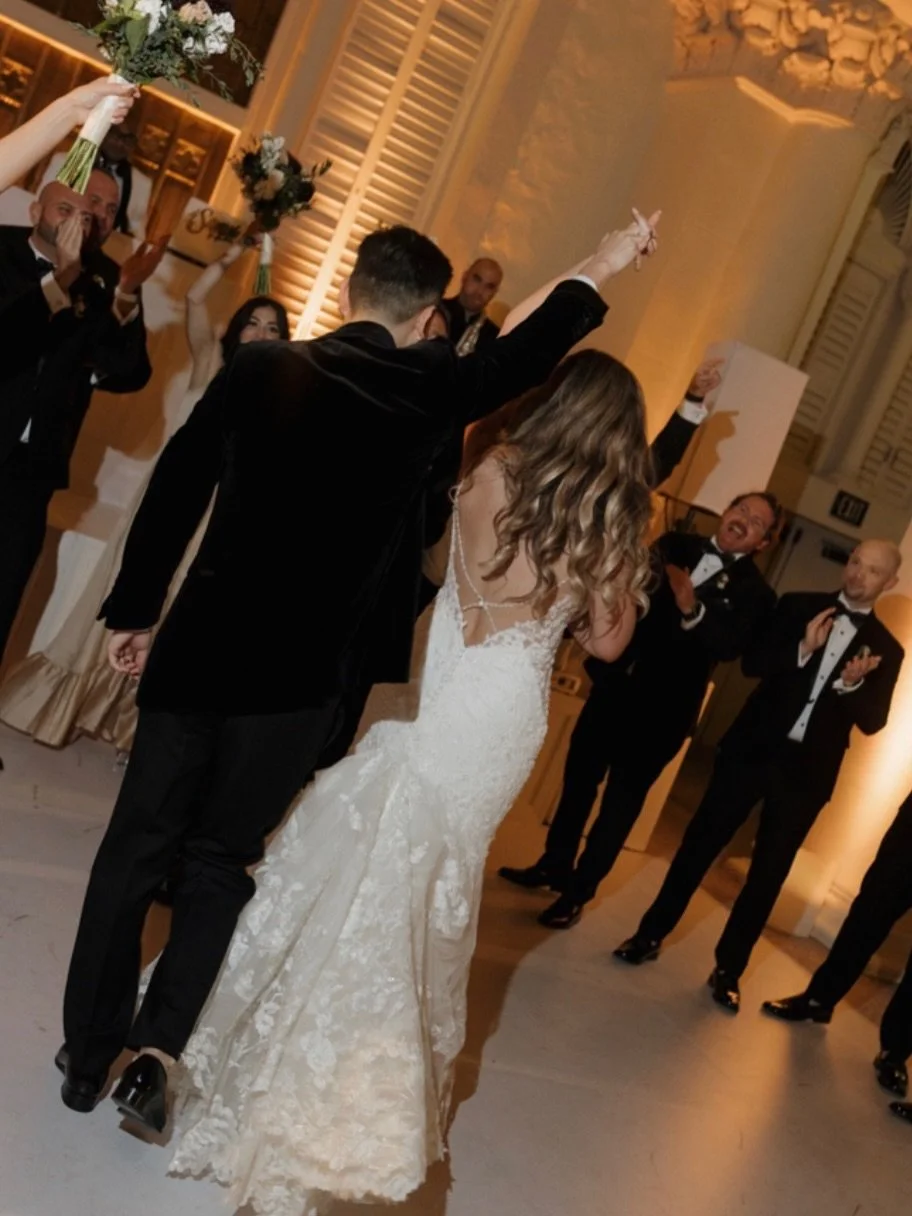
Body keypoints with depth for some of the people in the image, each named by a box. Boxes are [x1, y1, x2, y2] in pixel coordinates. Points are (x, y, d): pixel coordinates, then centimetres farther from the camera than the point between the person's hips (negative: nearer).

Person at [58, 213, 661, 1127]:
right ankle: (159, 1046, 7)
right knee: (221, 860, 14)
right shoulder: (430, 389, -5)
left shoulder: (261, 365, -1)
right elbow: (525, 355, 11)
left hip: (198, 645, 2)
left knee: (137, 845, 14)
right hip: (302, 674, -1)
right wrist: (597, 272, 28)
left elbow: (175, 491, 1)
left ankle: (88, 1056, 25)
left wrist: (132, 610, 11)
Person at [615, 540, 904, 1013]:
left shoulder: (887, 649, 4)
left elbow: (873, 722, 1)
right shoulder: (799, 606, 4)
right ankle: (650, 935, 19)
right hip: (753, 746, 0)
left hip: (807, 770, 0)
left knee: (768, 873, 6)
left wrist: (854, 684, -19)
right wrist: (802, 650, -19)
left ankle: (728, 969, 21)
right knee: (701, 843, 6)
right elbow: (751, 662, -3)